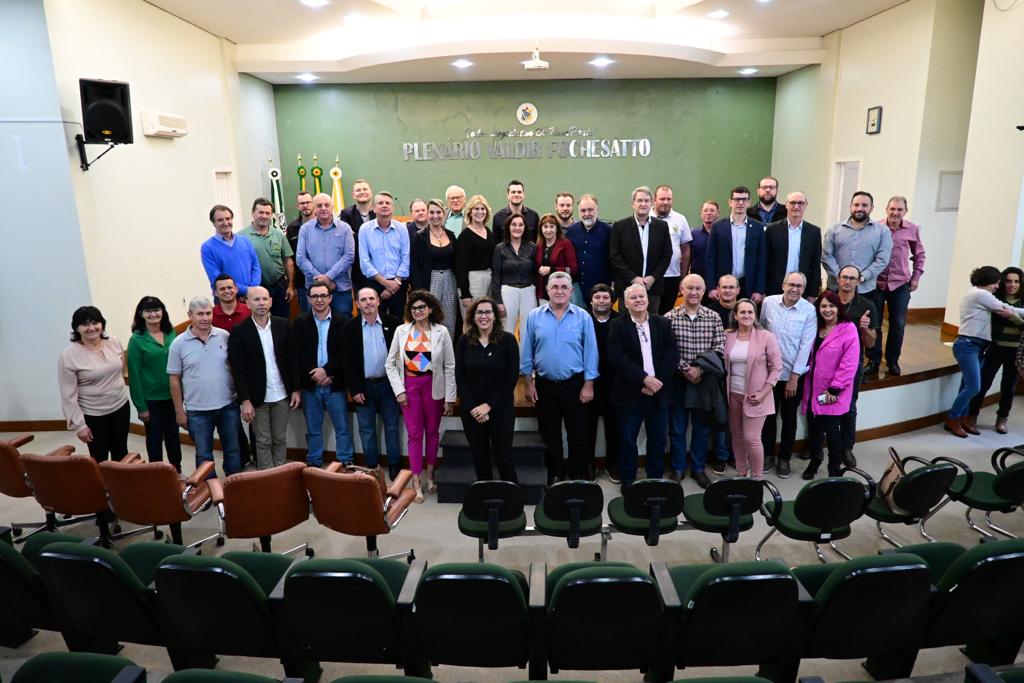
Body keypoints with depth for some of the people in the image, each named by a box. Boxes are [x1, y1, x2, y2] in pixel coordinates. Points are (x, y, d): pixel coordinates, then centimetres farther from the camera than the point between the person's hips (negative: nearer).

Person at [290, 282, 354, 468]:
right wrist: (315, 374, -12)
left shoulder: (342, 322, -1)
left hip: (335, 383, -1)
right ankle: (313, 463, 25)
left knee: (342, 427, 4)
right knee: (313, 428, 12)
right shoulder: (300, 323, 3)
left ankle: (346, 464, 15)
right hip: (310, 384, 1)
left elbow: (344, 353, -5)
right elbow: (297, 354, -3)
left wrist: (326, 371, -15)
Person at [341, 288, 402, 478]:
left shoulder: (392, 323, -3)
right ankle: (371, 466, 21)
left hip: (388, 383, 0)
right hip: (363, 386, 1)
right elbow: (347, 361, -2)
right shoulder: (349, 328, -2)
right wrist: (354, 389, -6)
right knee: (366, 430, 9)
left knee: (392, 427, 8)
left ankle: (394, 465, 20)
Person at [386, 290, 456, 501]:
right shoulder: (401, 331, -1)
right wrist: (399, 390, -5)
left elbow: (450, 367, -3)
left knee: (432, 431, 12)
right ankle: (417, 484, 8)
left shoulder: (441, 332, -5)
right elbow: (390, 364, 3)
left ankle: (429, 475, 30)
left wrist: (450, 398, -4)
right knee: (414, 434, 2)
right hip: (409, 385, 0)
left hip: (433, 386, 0)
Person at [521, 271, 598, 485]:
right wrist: (529, 383, 0)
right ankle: (553, 476, 27)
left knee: (577, 434, 8)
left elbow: (590, 352, -3)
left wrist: (588, 385, -7)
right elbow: (527, 352, 3)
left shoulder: (583, 317, -3)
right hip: (544, 385, 1)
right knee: (550, 435, 13)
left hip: (575, 384, -1)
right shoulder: (534, 316, -1)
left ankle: (578, 477, 23)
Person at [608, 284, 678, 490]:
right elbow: (618, 358, -13)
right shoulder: (617, 325, -2)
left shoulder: (662, 323, 7)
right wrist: (644, 379, -19)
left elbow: (672, 355, 0)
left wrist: (657, 381, -13)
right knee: (627, 439, 6)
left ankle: (655, 479, 26)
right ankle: (627, 480, 20)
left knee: (658, 439, 11)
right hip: (631, 393, -2)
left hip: (658, 391, 3)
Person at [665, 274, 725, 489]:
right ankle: (678, 468, 23)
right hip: (678, 380, -1)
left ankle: (698, 469, 27)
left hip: (705, 380, 2)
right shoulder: (670, 317, -4)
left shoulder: (713, 317, 1)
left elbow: (719, 348, -5)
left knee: (702, 427, 12)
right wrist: (685, 369, -17)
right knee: (677, 428, 8)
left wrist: (700, 369, -16)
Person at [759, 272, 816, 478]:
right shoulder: (768, 302, -6)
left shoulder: (809, 310, -11)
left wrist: (794, 377, -12)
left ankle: (784, 458, 26)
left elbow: (806, 345, -11)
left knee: (789, 417, 12)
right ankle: (767, 454, 28)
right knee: (768, 414, 12)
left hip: (793, 374, -1)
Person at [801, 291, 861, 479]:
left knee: (832, 430, 0)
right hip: (813, 389, 5)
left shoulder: (848, 329, -12)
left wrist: (834, 389, -17)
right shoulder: (815, 328, 7)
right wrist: (806, 385, 5)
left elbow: (850, 364, -16)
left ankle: (834, 469, 17)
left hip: (833, 393, -5)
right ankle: (814, 461, 34)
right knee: (813, 428, 14)